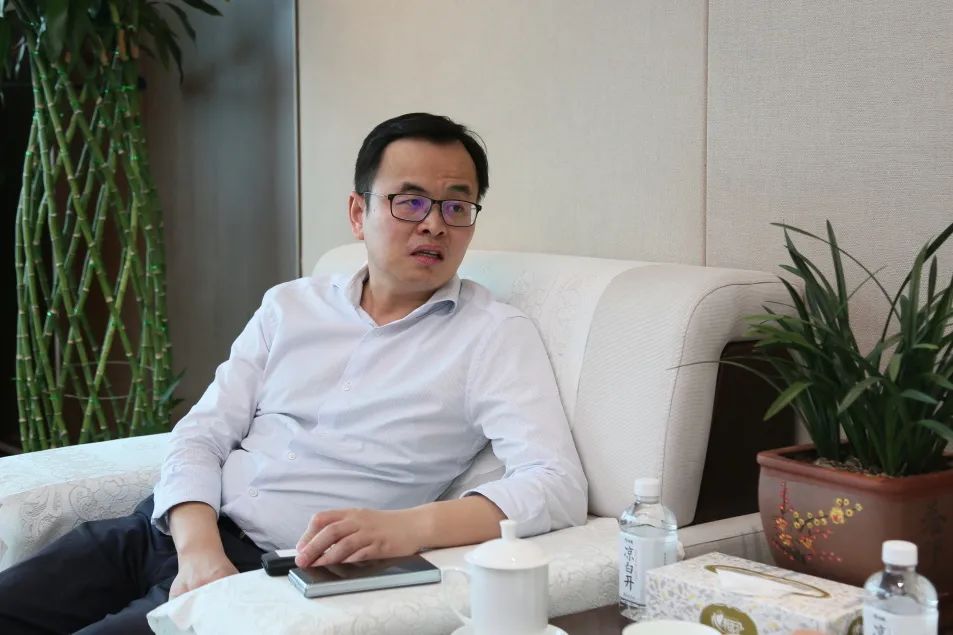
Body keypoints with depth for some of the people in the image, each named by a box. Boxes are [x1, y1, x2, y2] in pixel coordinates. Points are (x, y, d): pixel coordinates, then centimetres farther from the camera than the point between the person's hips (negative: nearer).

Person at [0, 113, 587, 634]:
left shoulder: (496, 335, -3)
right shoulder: (291, 305, 12)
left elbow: (560, 486, -14)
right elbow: (203, 434, 9)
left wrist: (409, 526, -31)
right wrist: (198, 547, -13)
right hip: (179, 527, 5)